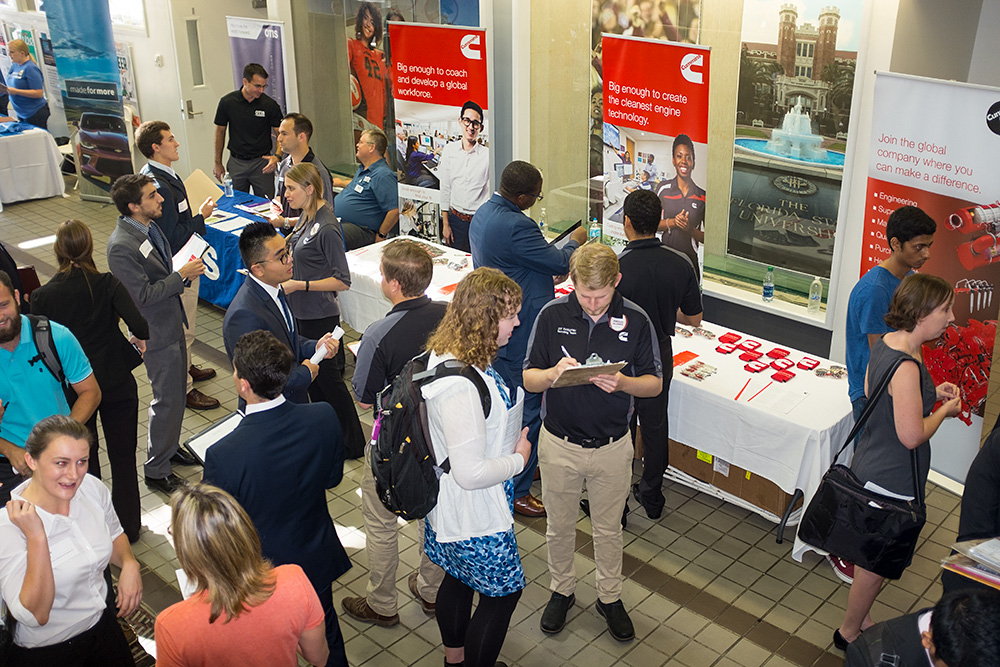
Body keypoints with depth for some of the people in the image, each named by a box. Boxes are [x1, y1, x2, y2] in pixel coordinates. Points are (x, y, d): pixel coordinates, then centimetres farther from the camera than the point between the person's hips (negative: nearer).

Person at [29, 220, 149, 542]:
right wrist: (137, 341, -4)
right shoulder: (108, 284, -15)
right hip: (117, 385, -1)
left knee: (84, 457, 21)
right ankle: (127, 526, 27)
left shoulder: (42, 296, -11)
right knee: (123, 456, 15)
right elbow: (140, 327, -25)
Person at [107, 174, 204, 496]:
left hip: (172, 322, 9)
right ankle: (157, 470, 16)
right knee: (167, 399, 1)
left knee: (177, 390, 21)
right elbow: (142, 295, -26)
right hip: (156, 333, -9)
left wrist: (187, 270, 0)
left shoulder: (149, 226, 3)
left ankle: (169, 447, 41)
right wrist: (181, 275, -23)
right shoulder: (122, 246, -26)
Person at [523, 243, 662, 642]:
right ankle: (562, 590, 42)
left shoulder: (636, 320, -10)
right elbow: (528, 380, -5)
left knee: (608, 529, 18)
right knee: (560, 526, 18)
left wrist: (622, 383, -24)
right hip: (560, 444, 0)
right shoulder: (552, 315, -10)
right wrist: (554, 373, -27)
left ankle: (610, 598, 40)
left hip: (612, 447, 0)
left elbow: (655, 383, -3)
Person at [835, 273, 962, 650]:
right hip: (890, 480, -9)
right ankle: (849, 633, 28)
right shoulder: (906, 365, -29)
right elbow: (912, 435, -26)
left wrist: (930, 393, 8)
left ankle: (858, 620, 41)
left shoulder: (887, 344, 1)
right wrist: (944, 410, -9)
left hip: (870, 466, 9)